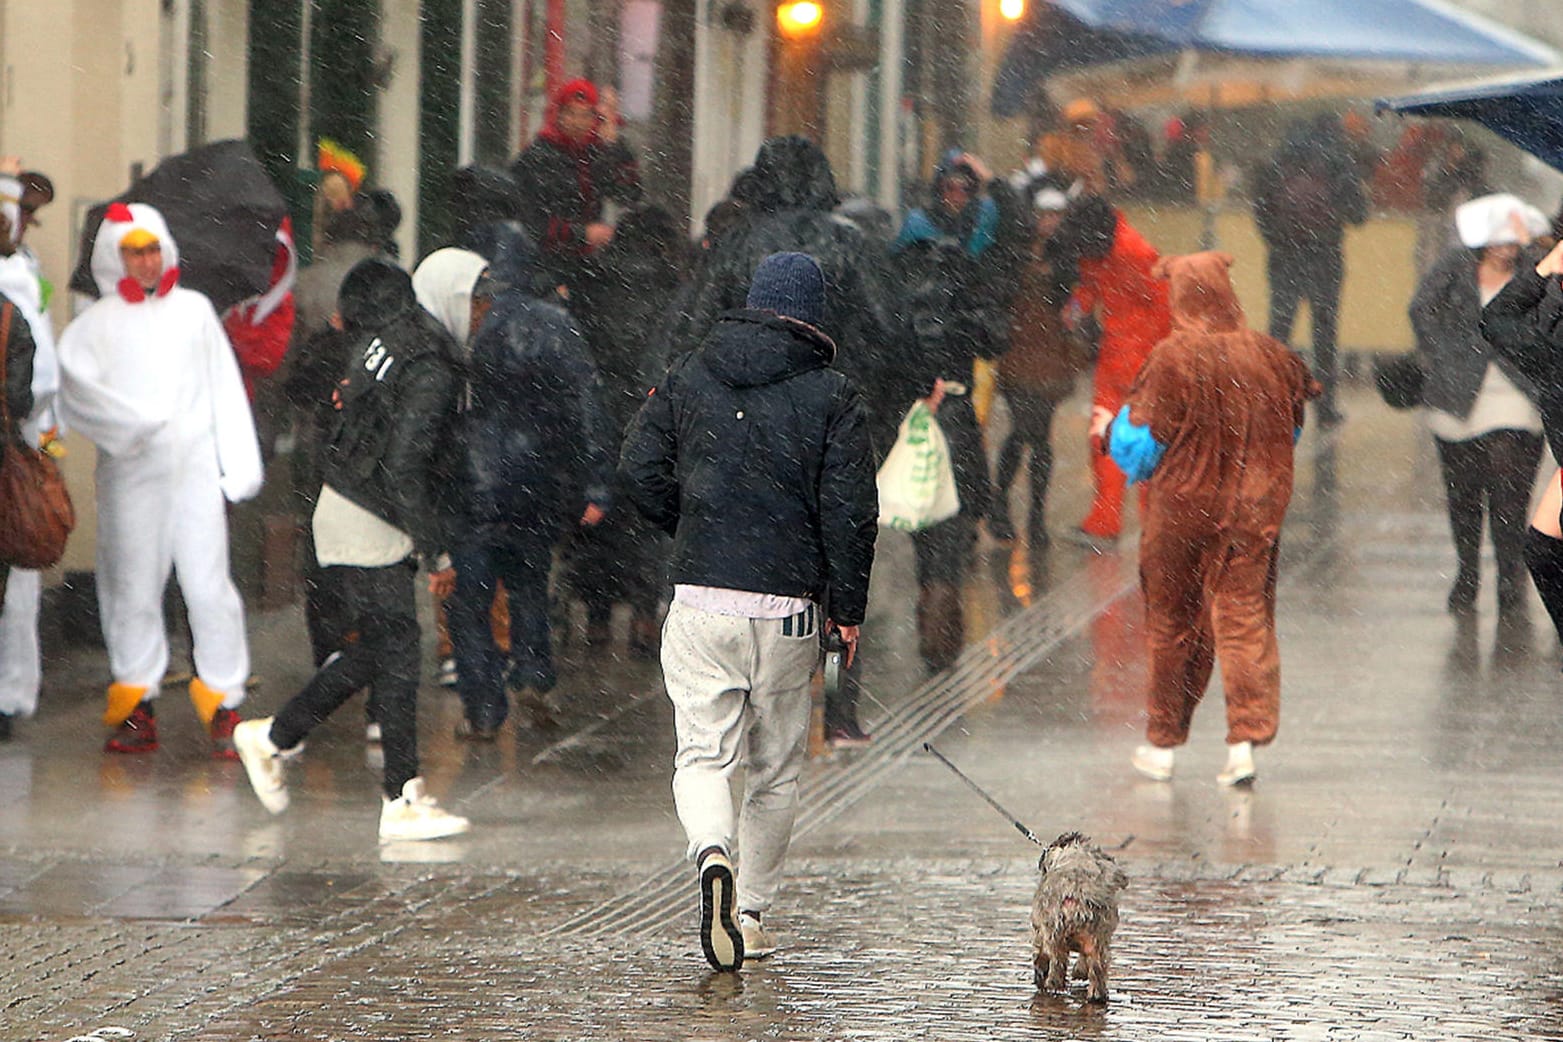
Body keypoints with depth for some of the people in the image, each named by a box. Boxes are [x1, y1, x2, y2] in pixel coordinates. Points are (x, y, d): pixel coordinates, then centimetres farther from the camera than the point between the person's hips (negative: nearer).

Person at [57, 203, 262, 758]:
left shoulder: (194, 311, 15)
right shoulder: (95, 323, 7)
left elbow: (225, 390, 14)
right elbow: (77, 384, -10)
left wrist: (239, 463, 7)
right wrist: (132, 425, -21)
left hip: (195, 468, 1)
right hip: (130, 474, -1)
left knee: (208, 583, -7)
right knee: (133, 586, 1)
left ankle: (222, 702, -3)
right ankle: (136, 704, 10)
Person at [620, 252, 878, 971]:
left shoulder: (686, 379, 5)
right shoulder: (831, 398, -2)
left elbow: (640, 470, 4)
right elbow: (849, 510, -6)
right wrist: (848, 607, 4)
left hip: (700, 598, 1)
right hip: (789, 607, -1)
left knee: (703, 755, 1)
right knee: (775, 768, 13)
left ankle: (713, 855, -29)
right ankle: (752, 914, 17)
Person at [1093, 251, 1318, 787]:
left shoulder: (1172, 360, -16)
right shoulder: (1269, 357, -4)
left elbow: (1143, 446, -10)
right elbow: (1289, 433, 8)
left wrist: (1111, 427, 10)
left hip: (1183, 507, -2)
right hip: (1253, 511, 2)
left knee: (1172, 623, 11)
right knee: (1245, 618, 6)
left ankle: (1163, 745, 21)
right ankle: (1246, 739, -8)